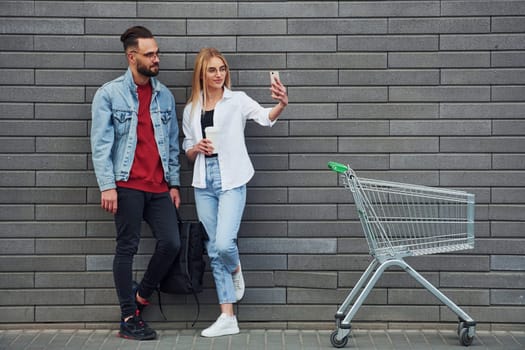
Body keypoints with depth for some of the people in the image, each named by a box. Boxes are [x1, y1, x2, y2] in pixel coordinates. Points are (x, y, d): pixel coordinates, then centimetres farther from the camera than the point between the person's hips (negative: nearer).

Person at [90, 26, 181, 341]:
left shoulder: (164, 95, 11)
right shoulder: (109, 94, -2)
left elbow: (173, 143, 14)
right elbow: (101, 143, -6)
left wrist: (174, 183, 9)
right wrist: (107, 186, -13)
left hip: (159, 187, 5)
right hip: (127, 185, -4)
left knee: (172, 243, -3)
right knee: (127, 248, 0)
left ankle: (141, 295, 21)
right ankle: (129, 319, 9)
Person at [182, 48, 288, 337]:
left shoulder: (237, 100, 0)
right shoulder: (190, 109, 11)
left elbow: (265, 117, -19)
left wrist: (281, 104, -39)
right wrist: (196, 148, -6)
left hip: (231, 180, -4)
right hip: (203, 183, 4)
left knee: (224, 244, -18)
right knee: (214, 250, 5)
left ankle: (236, 270, 21)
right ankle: (228, 318, 11)